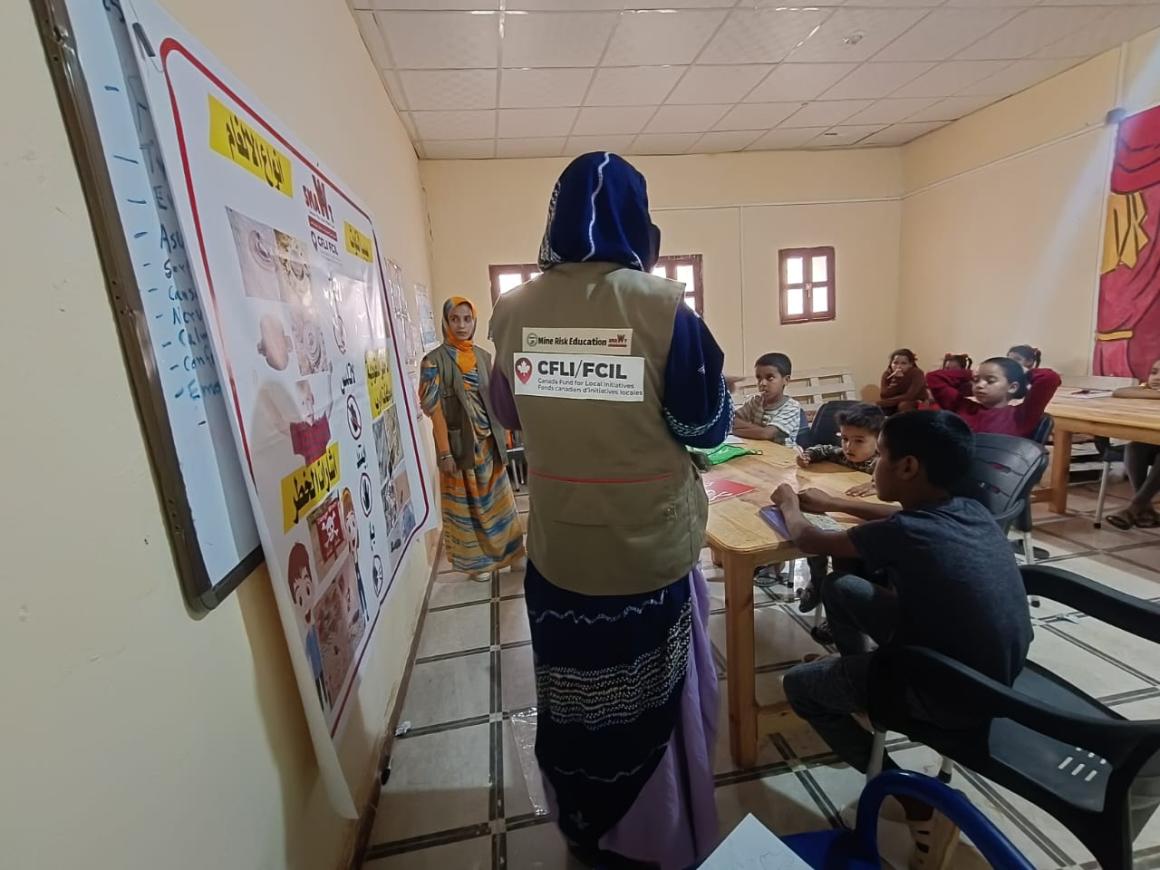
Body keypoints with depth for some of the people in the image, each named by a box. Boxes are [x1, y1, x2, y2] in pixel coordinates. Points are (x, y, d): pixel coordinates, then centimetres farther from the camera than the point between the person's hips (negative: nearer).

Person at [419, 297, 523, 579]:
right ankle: (474, 560, 27)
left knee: (497, 499, 15)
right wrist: (445, 453, -16)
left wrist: (503, 433, 10)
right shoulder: (435, 361, -9)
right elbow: (434, 409, -12)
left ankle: (506, 551, 33)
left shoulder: (483, 356, 7)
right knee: (465, 504, 9)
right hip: (460, 443, -4)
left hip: (489, 442, 5)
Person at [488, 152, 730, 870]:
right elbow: (708, 426, -6)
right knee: (656, 707, 21)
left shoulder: (516, 310, -4)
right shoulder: (661, 304, -14)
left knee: (575, 706, 23)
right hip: (652, 553, -2)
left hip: (558, 555, 3)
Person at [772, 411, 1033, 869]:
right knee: (841, 590, 17)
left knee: (798, 684, 11)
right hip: (992, 668, 8)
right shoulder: (969, 511, -7)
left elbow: (809, 540, -12)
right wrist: (837, 503, 22)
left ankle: (920, 802, 12)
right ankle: (862, 682, 36)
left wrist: (790, 505, 9)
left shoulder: (901, 535, -29)